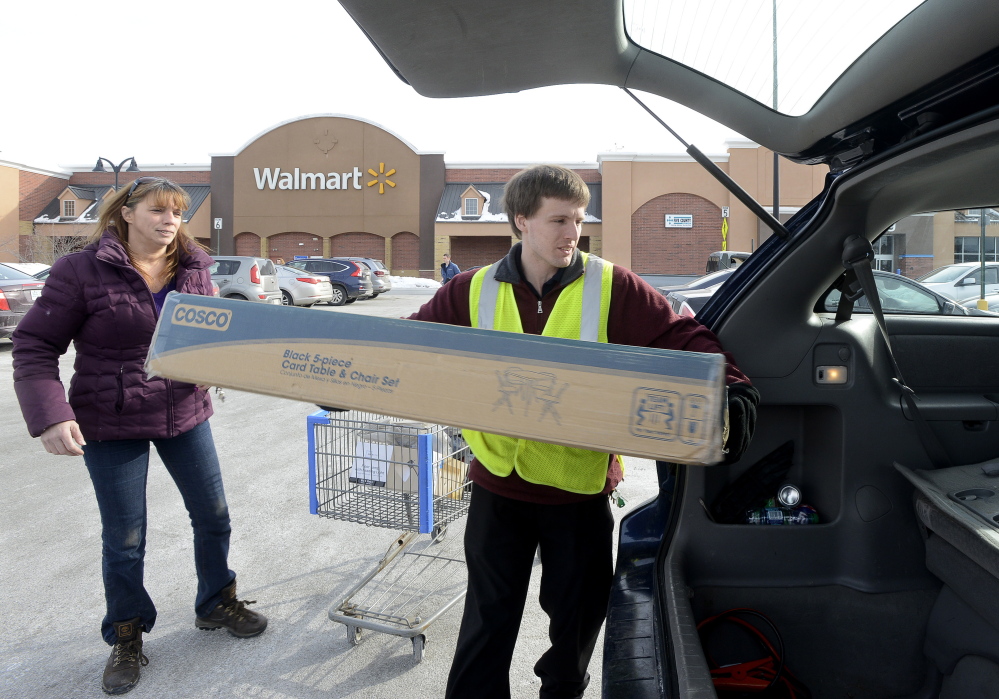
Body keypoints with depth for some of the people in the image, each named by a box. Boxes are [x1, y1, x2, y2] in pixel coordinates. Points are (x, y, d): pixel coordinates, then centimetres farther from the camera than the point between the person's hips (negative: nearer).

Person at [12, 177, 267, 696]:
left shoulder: (195, 268, 1)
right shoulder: (82, 270, -11)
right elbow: (34, 346, -10)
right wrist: (50, 415, -21)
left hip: (185, 415, 4)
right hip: (111, 425, -4)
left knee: (213, 516, 12)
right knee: (123, 539, 8)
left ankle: (216, 604, 37)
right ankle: (126, 637, 32)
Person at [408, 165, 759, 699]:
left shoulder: (614, 288, -8)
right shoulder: (473, 292, -3)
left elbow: (683, 339, -11)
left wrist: (731, 387, -27)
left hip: (581, 489, 0)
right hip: (499, 484, 0)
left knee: (577, 618, 19)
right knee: (488, 621, 12)